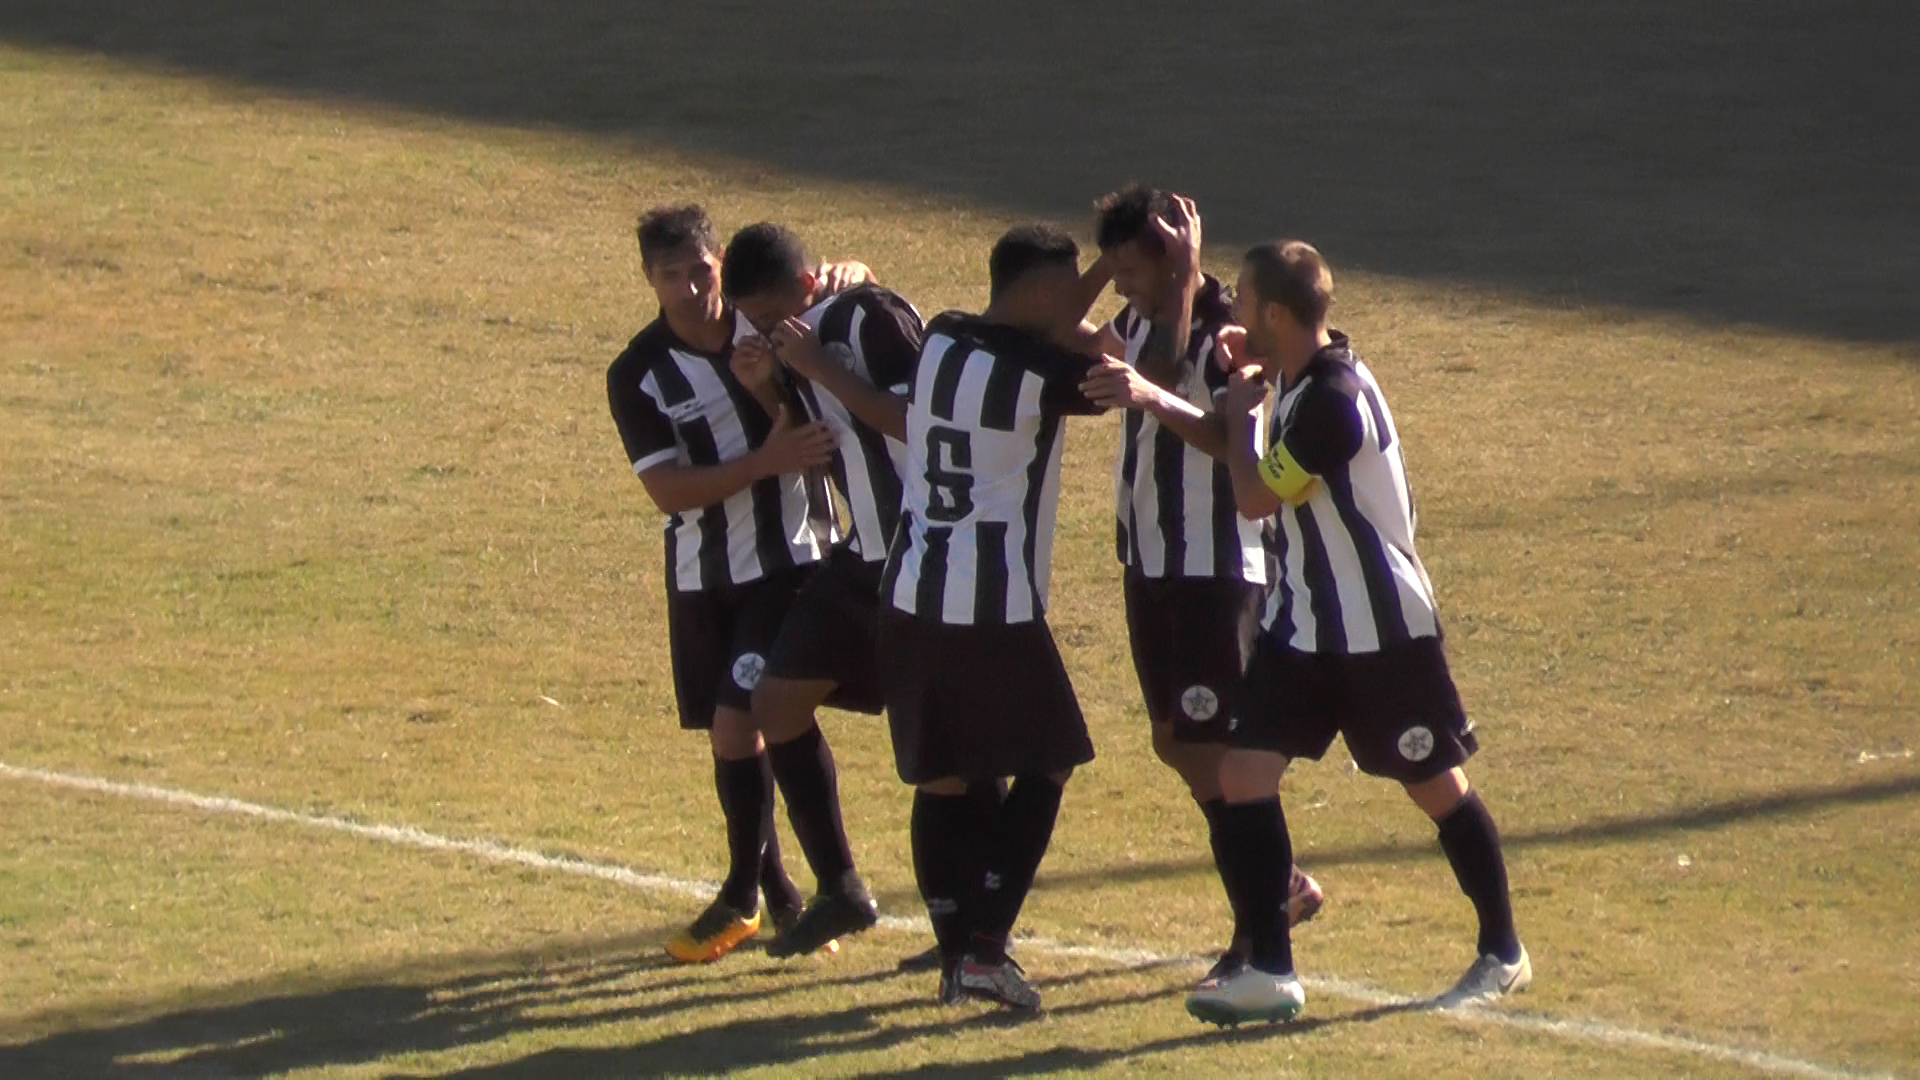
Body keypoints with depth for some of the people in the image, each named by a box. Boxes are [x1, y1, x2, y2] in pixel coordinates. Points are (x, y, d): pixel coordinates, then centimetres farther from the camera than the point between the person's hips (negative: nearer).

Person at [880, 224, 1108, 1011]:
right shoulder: (1039, 373, -13)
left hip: (912, 599, 6)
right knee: (1044, 768, 7)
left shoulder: (939, 342, 6)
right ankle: (985, 947, -3)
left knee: (943, 779, 12)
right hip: (996, 610, -6)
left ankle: (955, 950, 10)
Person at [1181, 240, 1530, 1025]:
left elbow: (1255, 496, -19)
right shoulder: (1297, 381, 5)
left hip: (1382, 630, -9)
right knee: (1244, 776, -2)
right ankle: (1268, 970, 0)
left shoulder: (1334, 399, -25)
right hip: (1304, 626, 9)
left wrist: (1239, 409, -5)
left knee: (1436, 785, 6)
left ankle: (1502, 953, 23)